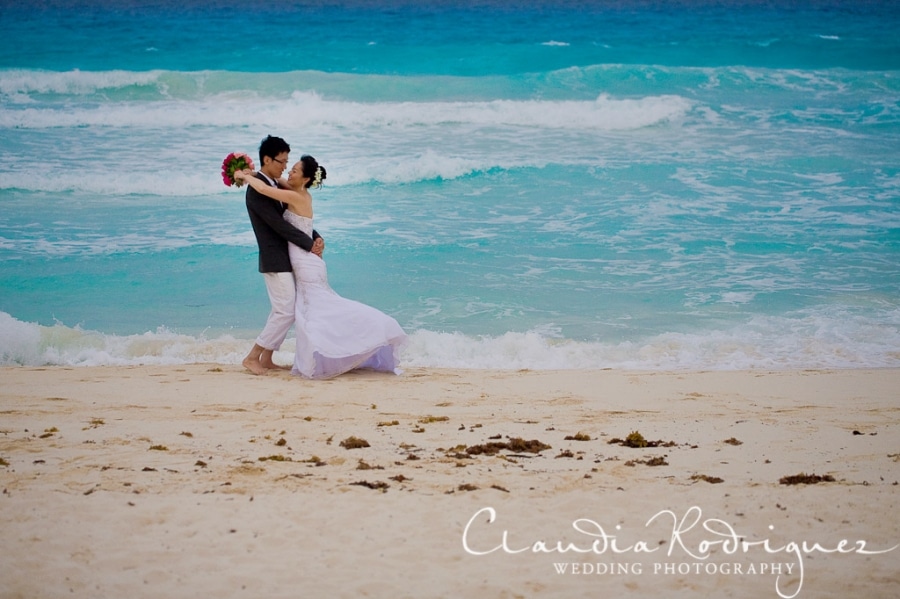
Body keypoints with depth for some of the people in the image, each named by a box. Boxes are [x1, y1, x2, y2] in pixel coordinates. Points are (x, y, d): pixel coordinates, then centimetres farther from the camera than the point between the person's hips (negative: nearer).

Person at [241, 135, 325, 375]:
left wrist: (316, 238, -2)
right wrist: (309, 244, -17)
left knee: (282, 310, 12)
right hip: (275, 260, -9)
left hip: (284, 258, 9)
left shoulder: (275, 186, 12)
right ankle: (252, 357, -4)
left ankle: (266, 358, 17)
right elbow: (278, 225, -21)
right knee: (286, 311, -9)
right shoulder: (257, 189, -17)